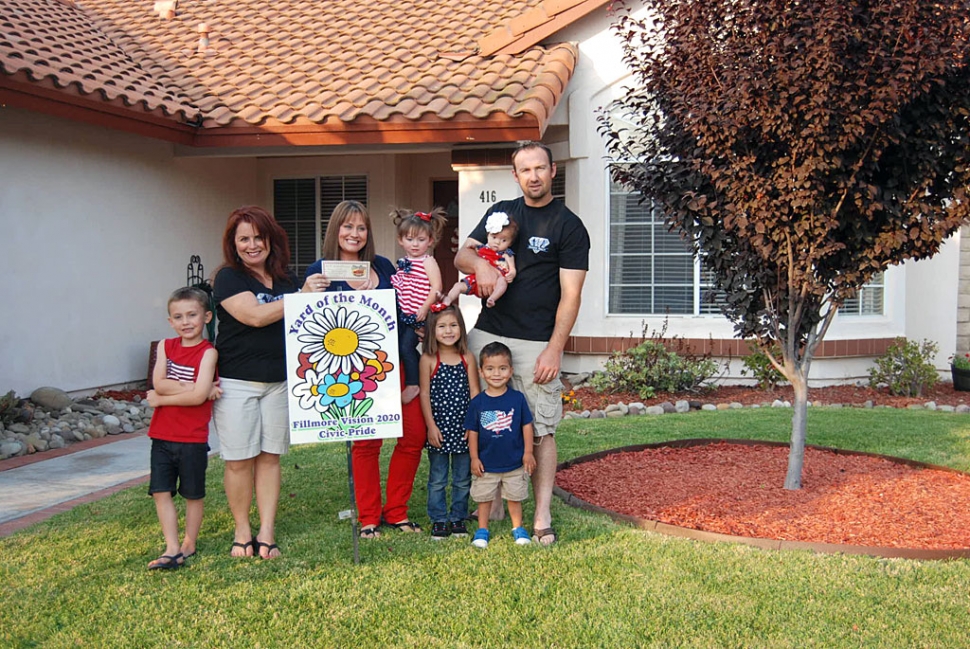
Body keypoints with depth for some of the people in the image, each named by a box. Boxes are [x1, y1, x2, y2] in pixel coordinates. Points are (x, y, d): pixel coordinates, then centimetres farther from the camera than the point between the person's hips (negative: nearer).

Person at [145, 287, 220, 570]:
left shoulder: (208, 352, -9)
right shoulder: (165, 346, 6)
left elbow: (198, 396, -20)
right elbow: (159, 383, -10)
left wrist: (162, 399, -13)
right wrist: (198, 388, -17)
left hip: (193, 438, -4)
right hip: (162, 436, 4)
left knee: (193, 494, 9)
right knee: (161, 492, 3)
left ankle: (189, 545, 23)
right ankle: (172, 549, 9)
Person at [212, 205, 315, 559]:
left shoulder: (286, 279, 12)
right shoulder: (229, 278, -4)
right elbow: (255, 316, -19)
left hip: (278, 381, 5)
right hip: (236, 381, -4)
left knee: (270, 457, 6)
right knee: (239, 460, 0)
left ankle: (266, 533, 13)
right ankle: (242, 532, 15)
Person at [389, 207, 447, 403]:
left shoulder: (428, 262, -11)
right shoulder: (403, 262, 10)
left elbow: (436, 287, -18)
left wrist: (425, 308, -20)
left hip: (418, 315, -7)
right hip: (403, 313, 8)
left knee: (406, 347, -7)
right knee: (400, 346, 10)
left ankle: (413, 384, 6)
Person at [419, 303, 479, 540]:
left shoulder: (467, 358, 0)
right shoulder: (428, 360, -5)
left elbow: (474, 392, 1)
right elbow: (424, 394, -4)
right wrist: (431, 425, -8)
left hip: (463, 428, 2)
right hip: (439, 428, -2)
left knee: (463, 479, 11)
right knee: (437, 479, 8)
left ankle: (458, 517, 25)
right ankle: (438, 519, 20)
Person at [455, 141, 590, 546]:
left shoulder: (569, 226, 1)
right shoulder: (500, 212, 16)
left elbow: (570, 295, -5)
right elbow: (461, 255, 11)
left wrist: (554, 350, -13)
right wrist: (479, 262, -13)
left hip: (537, 344, -4)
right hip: (487, 334, 4)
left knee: (540, 431, -3)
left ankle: (541, 519, 2)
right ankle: (492, 507, 17)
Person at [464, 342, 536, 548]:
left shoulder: (517, 398, -7)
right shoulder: (477, 402, -7)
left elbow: (527, 425, -1)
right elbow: (472, 432, -1)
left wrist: (528, 452, -3)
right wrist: (474, 458, -3)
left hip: (514, 463, 0)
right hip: (486, 464, 0)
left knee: (515, 497, 14)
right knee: (484, 498, 12)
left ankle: (518, 528, 31)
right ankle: (482, 530, 27)